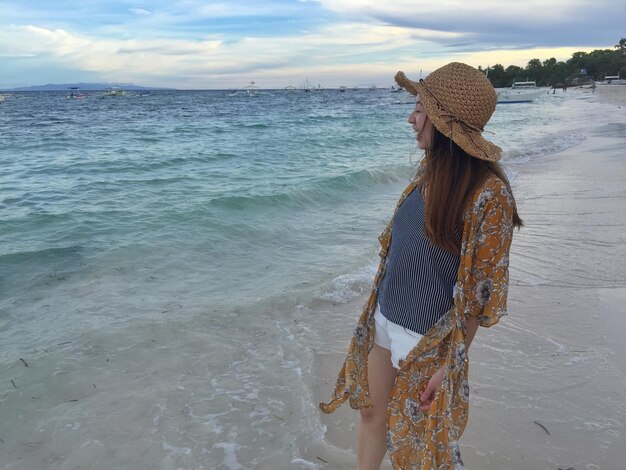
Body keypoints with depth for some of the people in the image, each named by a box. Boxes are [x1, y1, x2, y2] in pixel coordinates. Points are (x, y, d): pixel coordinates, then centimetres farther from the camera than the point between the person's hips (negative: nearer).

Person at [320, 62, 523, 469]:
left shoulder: (489, 194, -23)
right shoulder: (429, 170, -1)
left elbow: (479, 292, -18)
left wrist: (451, 363, -14)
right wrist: (376, 310, 14)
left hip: (429, 341, -6)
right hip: (383, 321, 6)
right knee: (372, 414, 21)